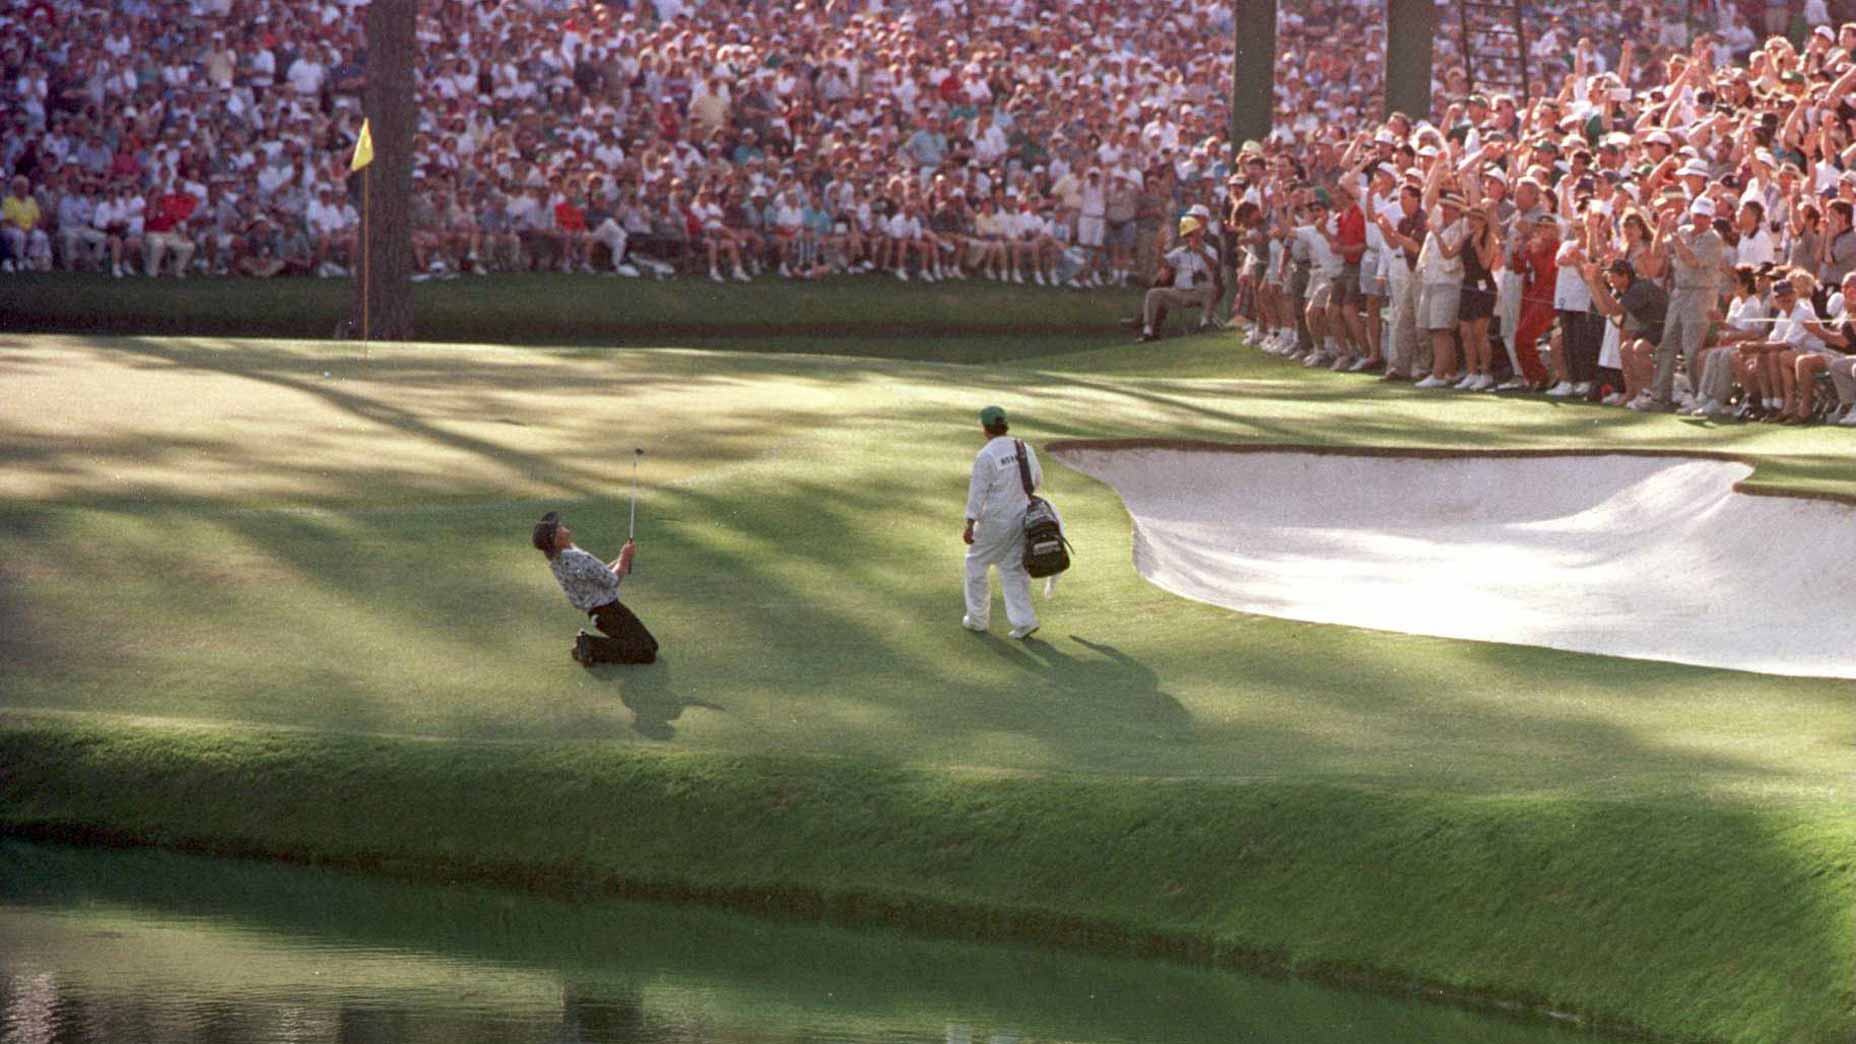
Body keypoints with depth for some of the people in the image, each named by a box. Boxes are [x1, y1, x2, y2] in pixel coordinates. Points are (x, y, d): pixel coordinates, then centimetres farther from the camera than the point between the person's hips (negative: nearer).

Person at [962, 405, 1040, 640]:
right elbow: (1037, 481, 13)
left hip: (995, 520, -5)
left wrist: (970, 526, -14)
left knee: (976, 562, 15)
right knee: (1013, 568, 12)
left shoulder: (985, 456, -16)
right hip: (1023, 516, 5)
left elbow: (977, 493, -17)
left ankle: (977, 618, 23)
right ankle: (1024, 621, 1)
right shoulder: (1025, 449, 2)